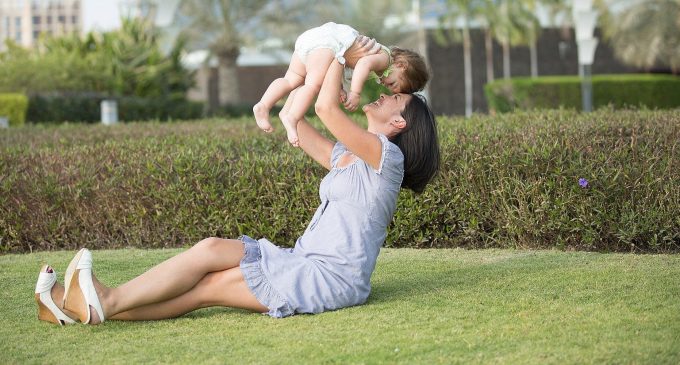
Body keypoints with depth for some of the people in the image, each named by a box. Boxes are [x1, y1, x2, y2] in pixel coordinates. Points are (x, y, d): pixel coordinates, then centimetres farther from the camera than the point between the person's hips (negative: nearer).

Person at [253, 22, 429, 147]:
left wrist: (340, 90, 11)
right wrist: (354, 93, -26)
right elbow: (364, 63, -23)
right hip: (327, 40, -9)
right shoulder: (385, 59, -1)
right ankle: (291, 118, -37)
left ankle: (264, 105, -11)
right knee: (314, 83, -22)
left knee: (292, 80, 5)